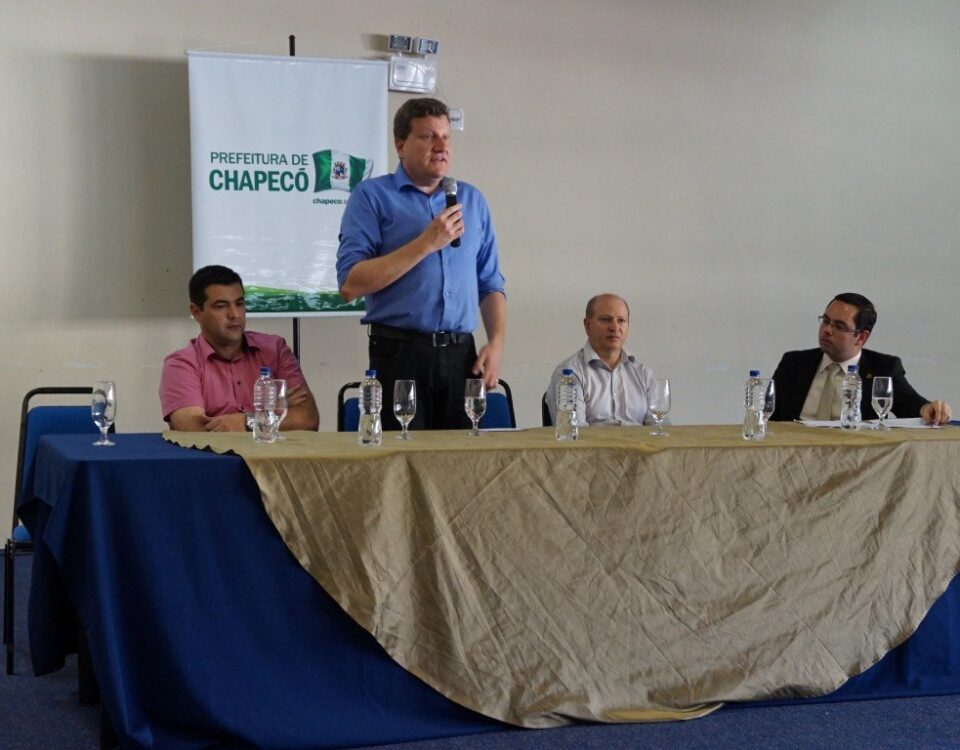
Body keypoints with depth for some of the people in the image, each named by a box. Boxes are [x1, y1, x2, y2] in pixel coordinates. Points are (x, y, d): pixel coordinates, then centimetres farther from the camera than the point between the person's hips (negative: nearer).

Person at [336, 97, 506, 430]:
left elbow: (491, 284, 18)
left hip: (461, 354, 4)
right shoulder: (372, 196, 0)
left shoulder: (472, 200, 16)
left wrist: (496, 343, 1)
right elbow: (350, 284, -12)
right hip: (400, 352, -4)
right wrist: (427, 243, -13)